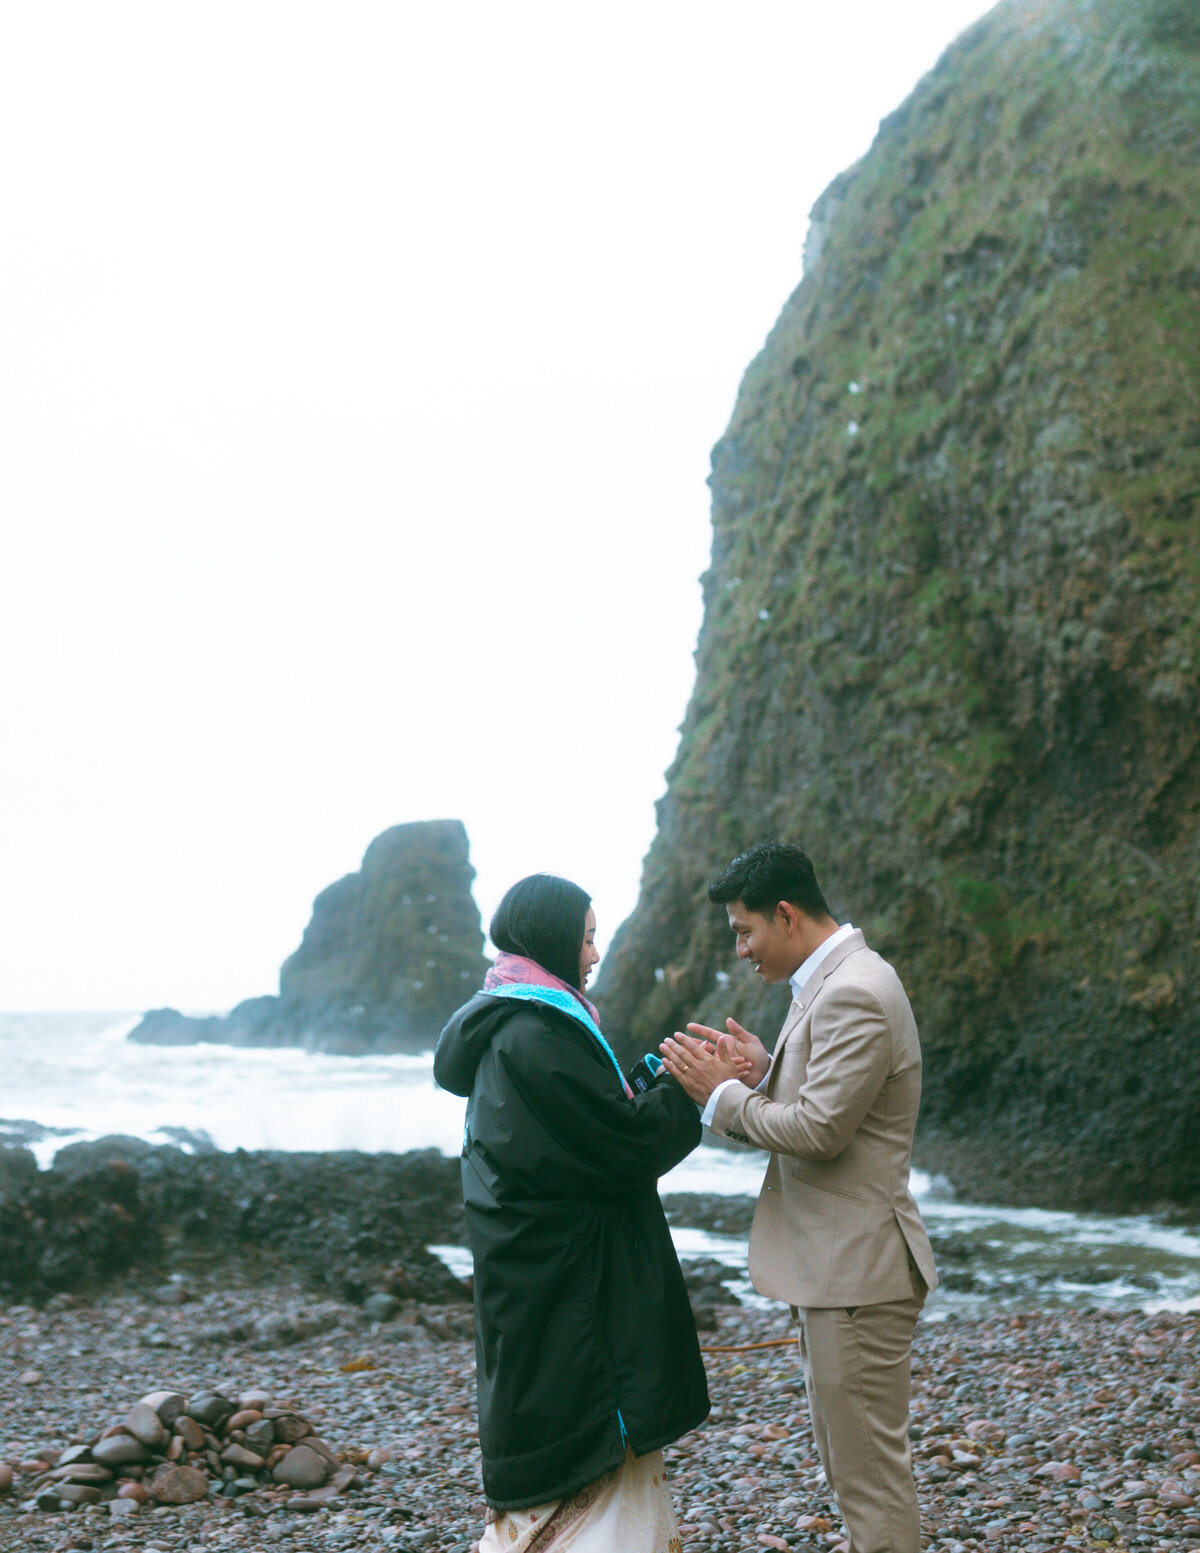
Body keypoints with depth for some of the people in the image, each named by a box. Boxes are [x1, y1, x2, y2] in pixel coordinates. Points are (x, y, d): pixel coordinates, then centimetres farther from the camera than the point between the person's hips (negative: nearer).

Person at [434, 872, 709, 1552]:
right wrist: (685, 1088, -6)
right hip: (567, 1279, -10)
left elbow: (590, 1117, 15)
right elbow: (624, 1144, -19)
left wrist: (656, 1079, 7)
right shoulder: (537, 1035, -21)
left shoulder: (506, 1027, 11)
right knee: (592, 1441, -3)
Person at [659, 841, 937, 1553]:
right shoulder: (833, 984, 13)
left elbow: (820, 1130, -24)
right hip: (833, 1263, 11)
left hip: (857, 1268, -11)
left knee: (869, 1465, -2)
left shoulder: (855, 994, -21)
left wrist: (723, 1093, -12)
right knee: (848, 1460, 19)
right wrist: (764, 1072, 2)